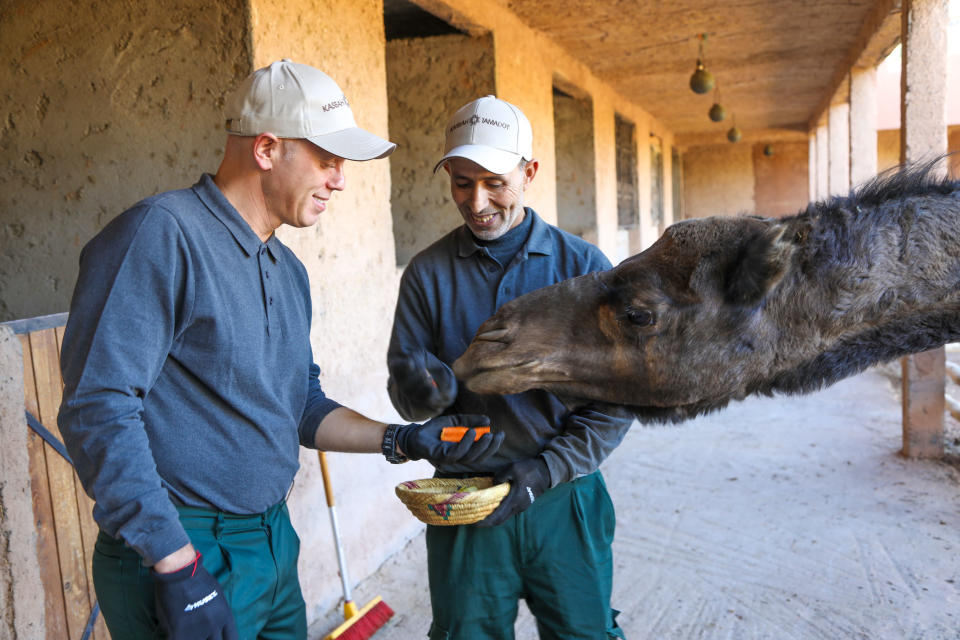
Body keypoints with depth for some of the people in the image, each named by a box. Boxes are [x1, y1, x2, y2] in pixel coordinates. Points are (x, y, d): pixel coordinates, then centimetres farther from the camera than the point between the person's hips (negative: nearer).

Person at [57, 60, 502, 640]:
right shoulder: (162, 234, -17)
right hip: (180, 554, -8)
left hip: (275, 542, 8)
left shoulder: (288, 270, 9)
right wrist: (179, 569, -23)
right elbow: (99, 408, -22)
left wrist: (402, 440, 3)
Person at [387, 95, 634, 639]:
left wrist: (547, 470, -12)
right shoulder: (428, 273, 0)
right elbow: (406, 392, 1)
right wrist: (425, 388, -22)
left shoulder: (583, 266, -4)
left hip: (564, 500, 0)